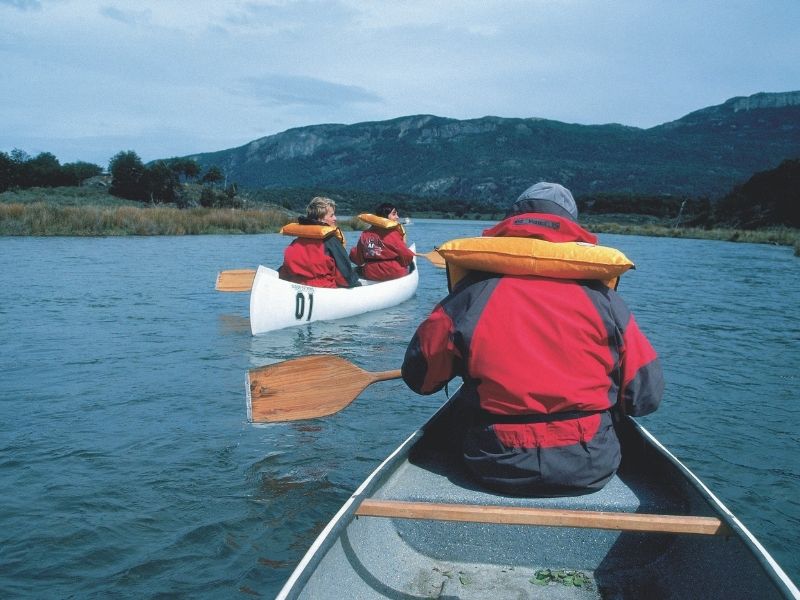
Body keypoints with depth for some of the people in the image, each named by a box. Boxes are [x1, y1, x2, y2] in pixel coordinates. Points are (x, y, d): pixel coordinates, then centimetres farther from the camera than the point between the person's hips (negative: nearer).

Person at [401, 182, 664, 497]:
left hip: (497, 469, 0)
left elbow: (418, 376, 1)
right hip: (590, 471, 1)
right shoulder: (602, 297, -4)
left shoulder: (472, 291, -7)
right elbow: (647, 396, -2)